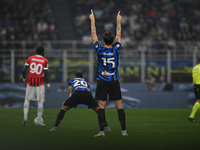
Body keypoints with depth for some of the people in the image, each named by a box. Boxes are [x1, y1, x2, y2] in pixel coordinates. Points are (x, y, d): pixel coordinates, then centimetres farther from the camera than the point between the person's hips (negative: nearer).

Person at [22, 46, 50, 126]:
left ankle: (25, 117, -2)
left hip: (30, 82, 2)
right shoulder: (45, 61, -4)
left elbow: (24, 71, 0)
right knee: (40, 101, 5)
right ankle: (39, 120, 6)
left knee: (27, 99, 14)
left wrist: (24, 80, 16)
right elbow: (45, 75, -9)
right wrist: (48, 85, -2)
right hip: (40, 83, -2)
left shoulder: (30, 58, 3)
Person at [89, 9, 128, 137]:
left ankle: (102, 131, -7)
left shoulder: (99, 50, -5)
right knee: (119, 106, 1)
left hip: (102, 82, -1)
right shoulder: (116, 50, -3)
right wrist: (119, 21, 22)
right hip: (114, 82, 1)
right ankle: (124, 130, -3)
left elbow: (94, 35, 6)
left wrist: (93, 21, 16)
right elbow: (119, 35, 10)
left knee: (101, 107, -2)